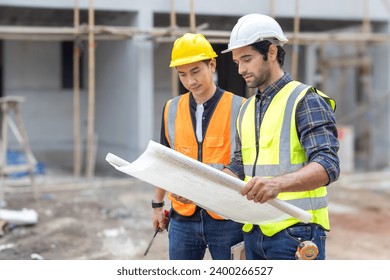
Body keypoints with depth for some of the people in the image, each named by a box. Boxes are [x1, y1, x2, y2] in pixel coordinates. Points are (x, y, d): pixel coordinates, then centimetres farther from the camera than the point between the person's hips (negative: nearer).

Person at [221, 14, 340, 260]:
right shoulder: (247, 108, 15)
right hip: (254, 231, 7)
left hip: (296, 232, -7)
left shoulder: (305, 100, -9)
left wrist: (278, 183, -38)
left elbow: (328, 165, -20)